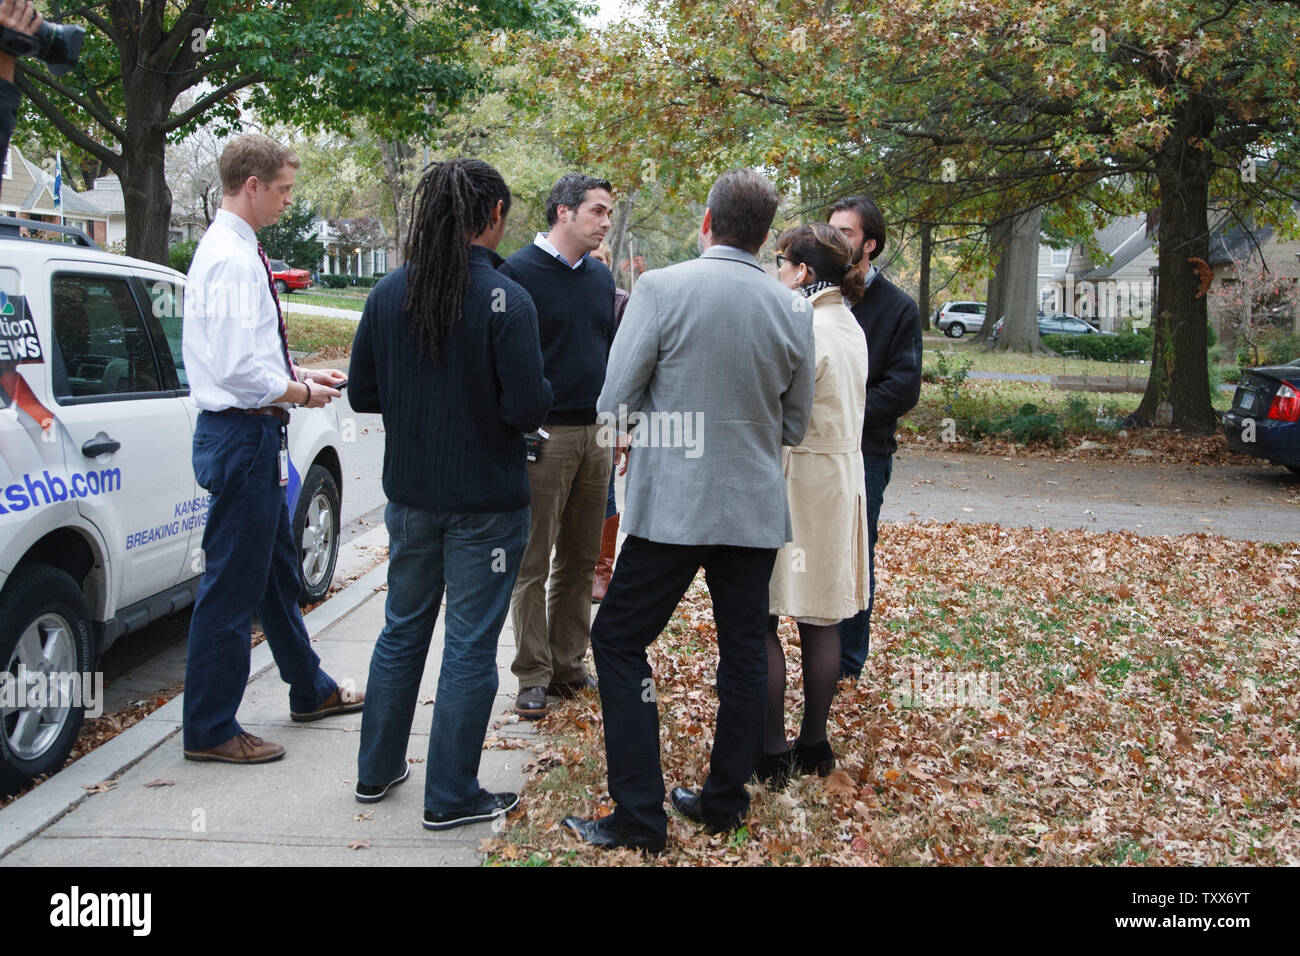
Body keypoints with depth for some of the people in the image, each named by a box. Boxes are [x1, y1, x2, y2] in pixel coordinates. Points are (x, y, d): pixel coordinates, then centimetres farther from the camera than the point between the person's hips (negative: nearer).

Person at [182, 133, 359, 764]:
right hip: (242, 434, -11)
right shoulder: (233, 260, -19)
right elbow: (239, 369, -26)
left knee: (276, 570, 21)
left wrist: (304, 375, 11)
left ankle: (310, 691, 38)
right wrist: (301, 392, -12)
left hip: (253, 434, 11)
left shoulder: (233, 251, 14)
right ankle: (210, 729, 11)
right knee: (231, 585, -2)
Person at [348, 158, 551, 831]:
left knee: (402, 631, 20)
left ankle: (377, 770, 33)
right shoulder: (505, 299, -17)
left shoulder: (389, 294, 0)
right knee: (470, 648, 5)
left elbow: (362, 393, 5)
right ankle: (451, 799, 16)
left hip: (410, 496, 6)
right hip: (484, 505, -5)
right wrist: (529, 391, 1)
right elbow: (527, 408, -20)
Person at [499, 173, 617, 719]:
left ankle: (569, 664, 22)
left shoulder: (601, 277, 14)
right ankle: (534, 676, 10)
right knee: (534, 563, 1)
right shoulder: (520, 272, -7)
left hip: (595, 435, 6)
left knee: (581, 559, 11)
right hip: (544, 437, -6)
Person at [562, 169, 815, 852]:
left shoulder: (661, 289, -11)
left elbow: (613, 403, -9)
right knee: (744, 650, 15)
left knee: (618, 642, 6)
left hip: (674, 506, -4)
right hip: (756, 511, 5)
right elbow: (794, 427, 9)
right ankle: (725, 801, 26)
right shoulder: (793, 310, 1)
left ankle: (640, 817, 6)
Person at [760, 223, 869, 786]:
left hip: (797, 484, -9)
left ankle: (770, 752, 5)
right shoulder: (850, 327, 11)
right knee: (821, 621, 13)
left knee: (759, 620, 0)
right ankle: (814, 744, 22)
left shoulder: (805, 329, -17)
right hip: (841, 480, 9)